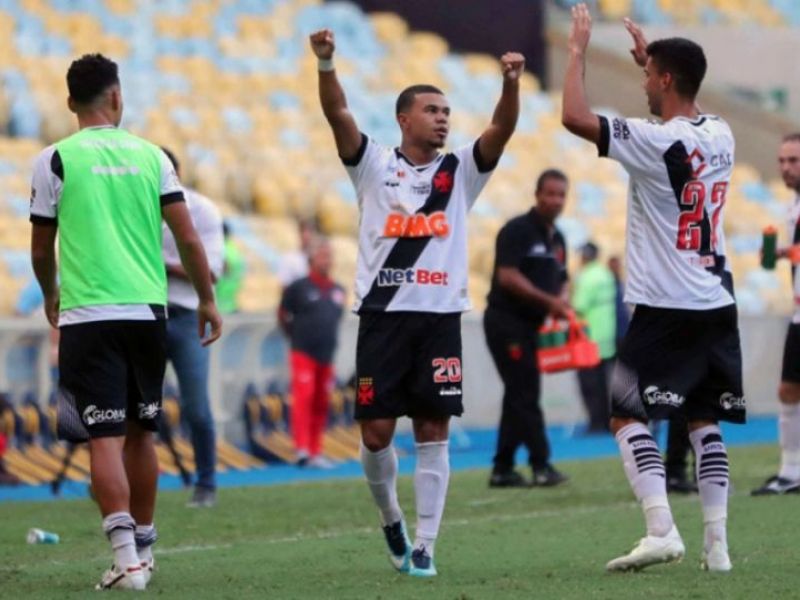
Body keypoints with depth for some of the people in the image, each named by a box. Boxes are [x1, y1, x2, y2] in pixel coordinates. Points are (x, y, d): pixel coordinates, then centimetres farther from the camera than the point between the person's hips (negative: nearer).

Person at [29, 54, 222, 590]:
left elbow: (42, 249, 6)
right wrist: (208, 300, 13)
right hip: (148, 311, 3)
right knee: (141, 432, 16)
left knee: (105, 437, -6)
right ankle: (143, 549, 25)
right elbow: (188, 237, 2)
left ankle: (126, 556, -18)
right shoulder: (150, 155, 6)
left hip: (88, 317, -3)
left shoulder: (56, 160, -1)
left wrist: (51, 297, 25)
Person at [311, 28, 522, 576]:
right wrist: (326, 63, -24)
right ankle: (391, 518, 23)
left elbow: (502, 129, -5)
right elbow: (338, 114, -7)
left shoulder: (460, 172, 10)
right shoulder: (375, 167, 7)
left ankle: (424, 545, 2)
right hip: (383, 315, -1)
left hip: (440, 318, 1)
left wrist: (511, 83, -24)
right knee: (377, 433, -3)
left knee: (433, 433, -3)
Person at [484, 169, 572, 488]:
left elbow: (560, 281, 22)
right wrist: (548, 301, -21)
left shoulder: (557, 239, 15)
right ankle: (541, 466, -11)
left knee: (518, 396, 10)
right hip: (506, 321, -9)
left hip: (529, 326, 9)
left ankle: (502, 470, 14)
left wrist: (562, 303, -1)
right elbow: (507, 276, -20)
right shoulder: (517, 231, -11)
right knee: (525, 393, -10)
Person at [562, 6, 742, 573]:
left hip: (665, 308, -7)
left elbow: (575, 117, -19)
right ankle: (717, 542, 9)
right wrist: (650, 55, 33)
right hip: (718, 306, 7)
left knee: (628, 415, -2)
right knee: (704, 420, 13)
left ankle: (661, 530, -17)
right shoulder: (720, 136, 7)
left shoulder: (656, 142, -16)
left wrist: (578, 49, -7)